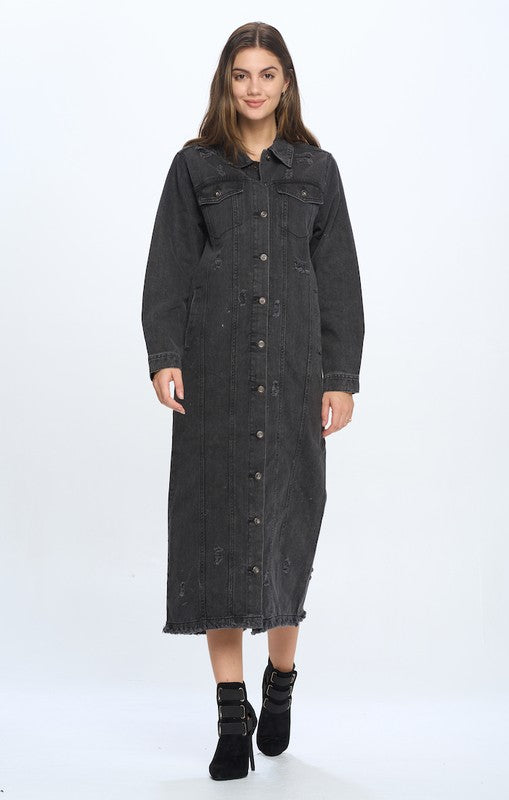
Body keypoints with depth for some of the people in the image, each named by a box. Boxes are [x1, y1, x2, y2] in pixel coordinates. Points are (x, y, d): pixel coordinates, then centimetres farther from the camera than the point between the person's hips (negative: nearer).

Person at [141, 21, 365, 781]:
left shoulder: (316, 170, 9)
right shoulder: (194, 166, 7)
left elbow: (340, 279, 7)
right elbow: (168, 269, 2)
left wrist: (342, 376, -1)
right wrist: (164, 356, -11)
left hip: (294, 369, 1)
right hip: (216, 371, -1)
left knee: (289, 519, 6)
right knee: (217, 520, -4)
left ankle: (280, 682, 27)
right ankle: (233, 714, 2)